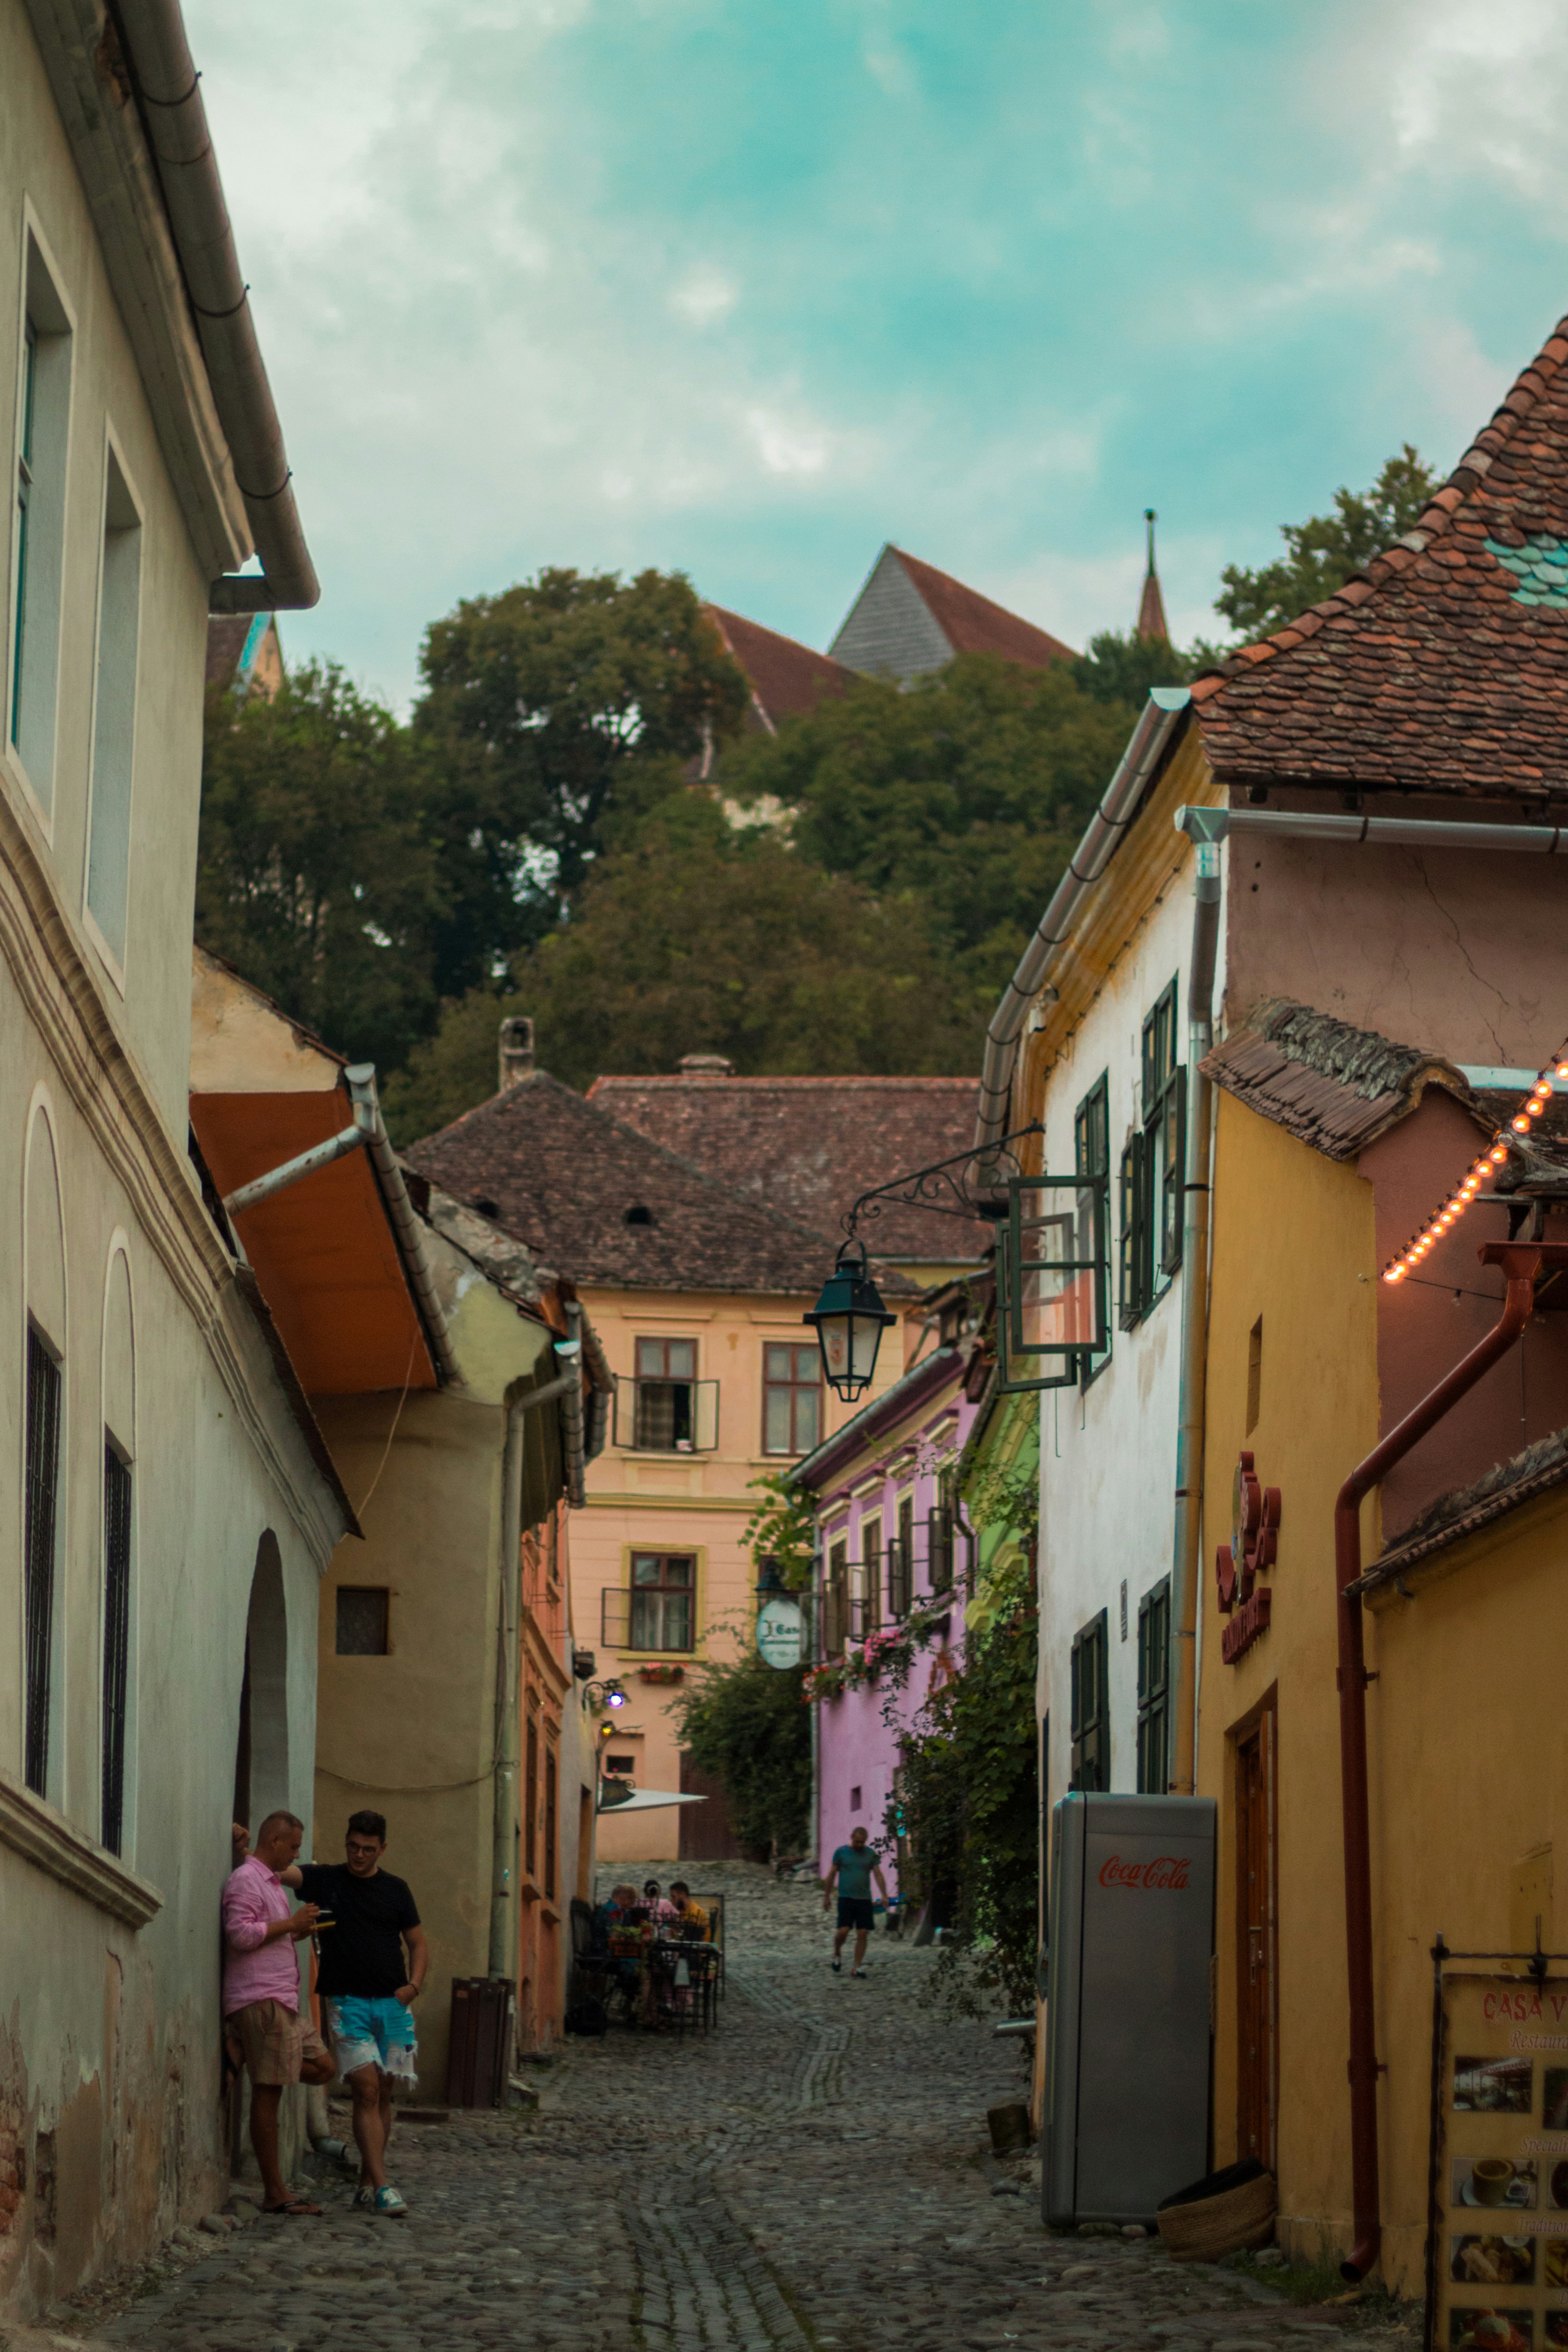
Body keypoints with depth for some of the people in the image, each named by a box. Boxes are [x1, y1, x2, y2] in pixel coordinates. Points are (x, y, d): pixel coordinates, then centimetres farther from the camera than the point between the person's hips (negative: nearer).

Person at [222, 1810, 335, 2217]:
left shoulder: (271, 1881, 21)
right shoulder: (246, 1880, -9)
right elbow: (240, 1934, -20)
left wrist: (297, 1932, 12)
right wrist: (291, 1923, -14)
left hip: (283, 1999, 10)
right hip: (261, 1998, -10)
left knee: (321, 2067, 9)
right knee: (268, 2093, -7)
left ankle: (242, 2051, 8)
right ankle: (275, 2193, -6)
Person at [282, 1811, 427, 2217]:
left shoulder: (395, 1890, 11)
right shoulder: (326, 1880, 3)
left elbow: (418, 1944, 17)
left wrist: (413, 1985, 1)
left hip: (391, 2002, 3)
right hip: (346, 2001, -3)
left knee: (382, 2093, 6)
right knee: (366, 2089, -13)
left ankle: (367, 2184, 15)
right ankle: (381, 2186, -16)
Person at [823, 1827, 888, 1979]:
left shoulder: (871, 1854, 8)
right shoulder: (841, 1852, 3)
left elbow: (878, 1875, 6)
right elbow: (832, 1874, 8)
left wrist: (884, 1895, -6)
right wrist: (827, 1896, 8)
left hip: (864, 1899, 2)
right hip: (846, 1898, -2)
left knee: (862, 1933, -3)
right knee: (843, 1931, -13)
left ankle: (858, 1968, 3)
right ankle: (837, 1953, 18)